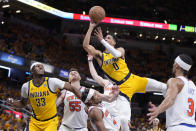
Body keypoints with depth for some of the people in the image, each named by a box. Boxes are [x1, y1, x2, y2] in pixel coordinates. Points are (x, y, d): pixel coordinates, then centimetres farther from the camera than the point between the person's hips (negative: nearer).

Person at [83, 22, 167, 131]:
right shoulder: (100, 55, 5)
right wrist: (91, 27, -16)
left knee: (163, 87, -7)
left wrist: (102, 40, -24)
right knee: (123, 119, -14)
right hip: (123, 88, -1)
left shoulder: (120, 49, 6)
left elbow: (116, 54, -20)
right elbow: (85, 45, -11)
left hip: (133, 80, 1)